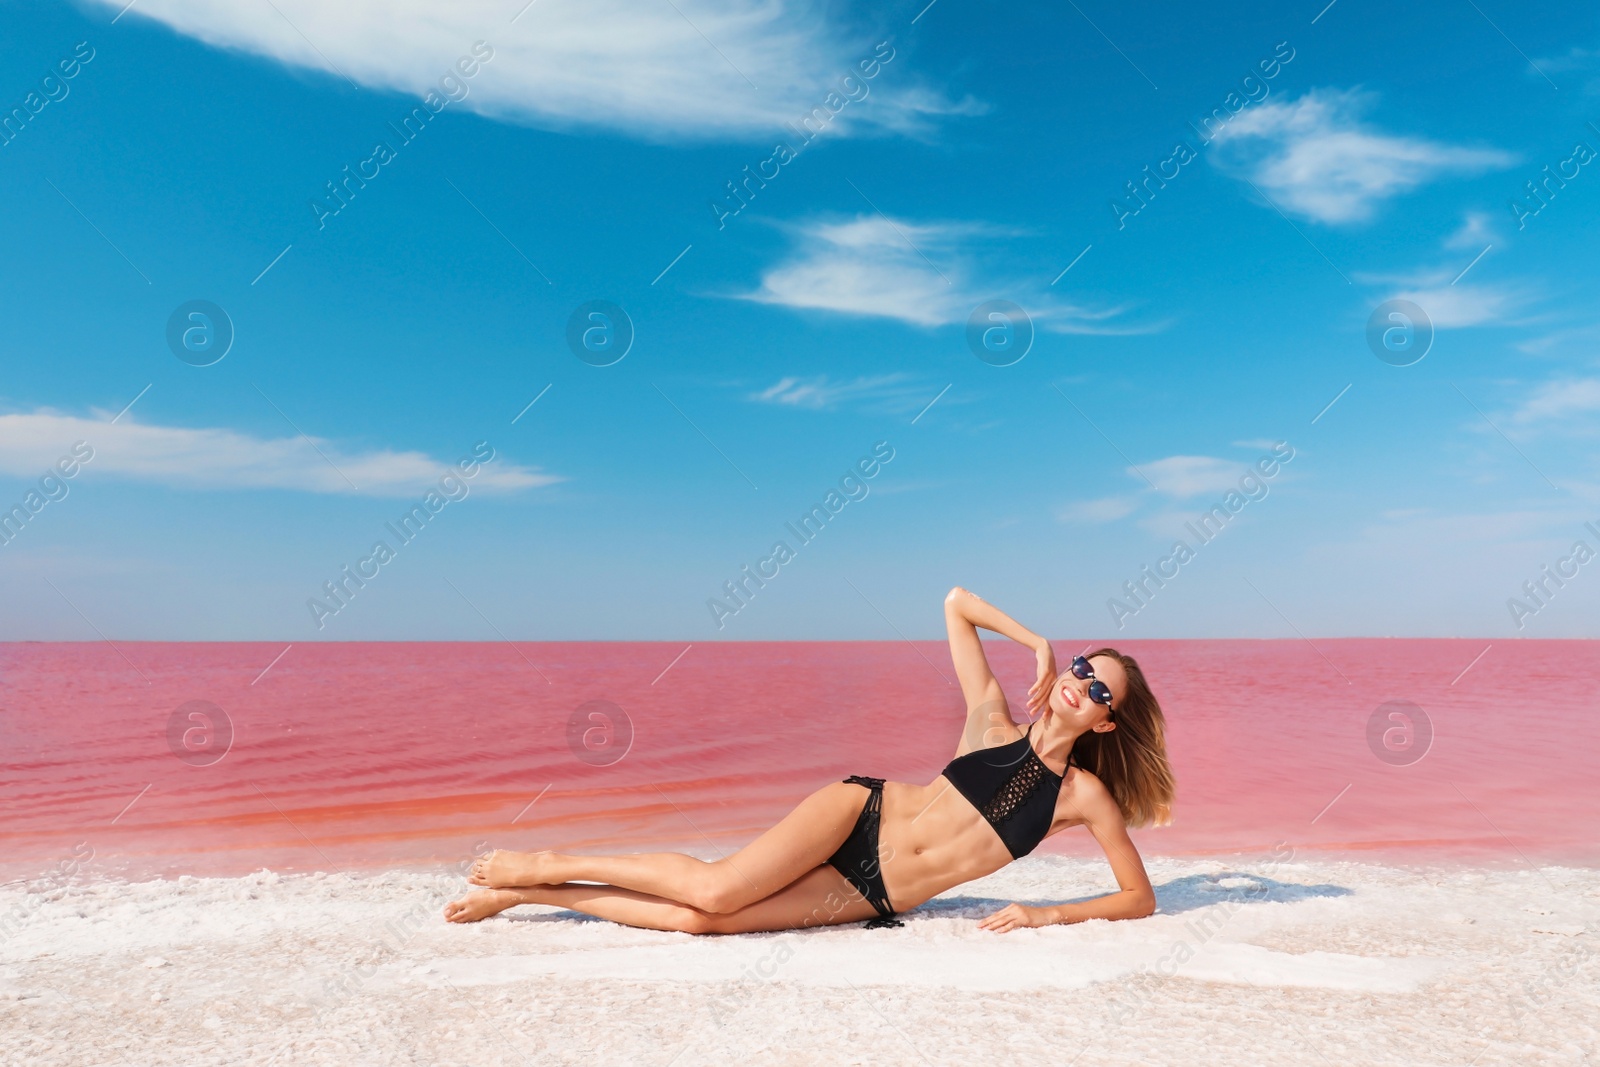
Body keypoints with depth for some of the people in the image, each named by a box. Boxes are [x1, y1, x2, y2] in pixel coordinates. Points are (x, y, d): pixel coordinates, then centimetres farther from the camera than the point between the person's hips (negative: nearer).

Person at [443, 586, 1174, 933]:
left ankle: (528, 893, 2)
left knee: (704, 916, -17)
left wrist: (1045, 913, -8)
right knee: (714, 886, -24)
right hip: (860, 812, 0)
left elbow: (1139, 898, 3)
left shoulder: (1085, 795, 2)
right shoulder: (995, 722, 2)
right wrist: (1039, 644, 0)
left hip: (873, 898, 0)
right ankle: (544, 867, 1)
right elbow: (956, 601, 5)